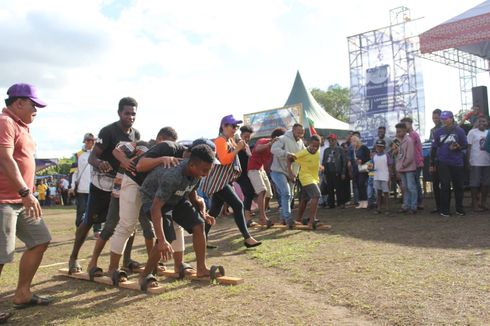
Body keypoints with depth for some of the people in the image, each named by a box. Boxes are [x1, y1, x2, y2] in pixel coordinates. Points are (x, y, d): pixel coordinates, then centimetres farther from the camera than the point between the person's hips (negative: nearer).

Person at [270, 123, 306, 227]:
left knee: (289, 195, 13)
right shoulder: (283, 139, -15)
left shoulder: (301, 143, 10)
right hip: (278, 172, -8)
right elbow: (274, 149, -28)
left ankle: (284, 217, 27)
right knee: (286, 193, -19)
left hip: (291, 174, 8)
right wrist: (287, 154, -35)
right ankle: (288, 217, -13)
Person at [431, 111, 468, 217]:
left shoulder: (459, 131, -1)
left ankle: (459, 209, 21)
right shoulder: (438, 132, 5)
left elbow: (465, 145, 4)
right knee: (445, 187, 2)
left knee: (459, 186, 6)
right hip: (443, 163, 1)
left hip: (457, 163, 0)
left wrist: (457, 147, -18)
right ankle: (444, 210, 9)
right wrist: (432, 163, 10)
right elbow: (434, 148, 10)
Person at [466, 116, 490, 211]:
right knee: (475, 184, 0)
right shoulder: (472, 132, -2)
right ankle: (474, 204, 7)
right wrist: (468, 162, -10)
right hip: (476, 163, -5)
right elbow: (469, 148, -4)